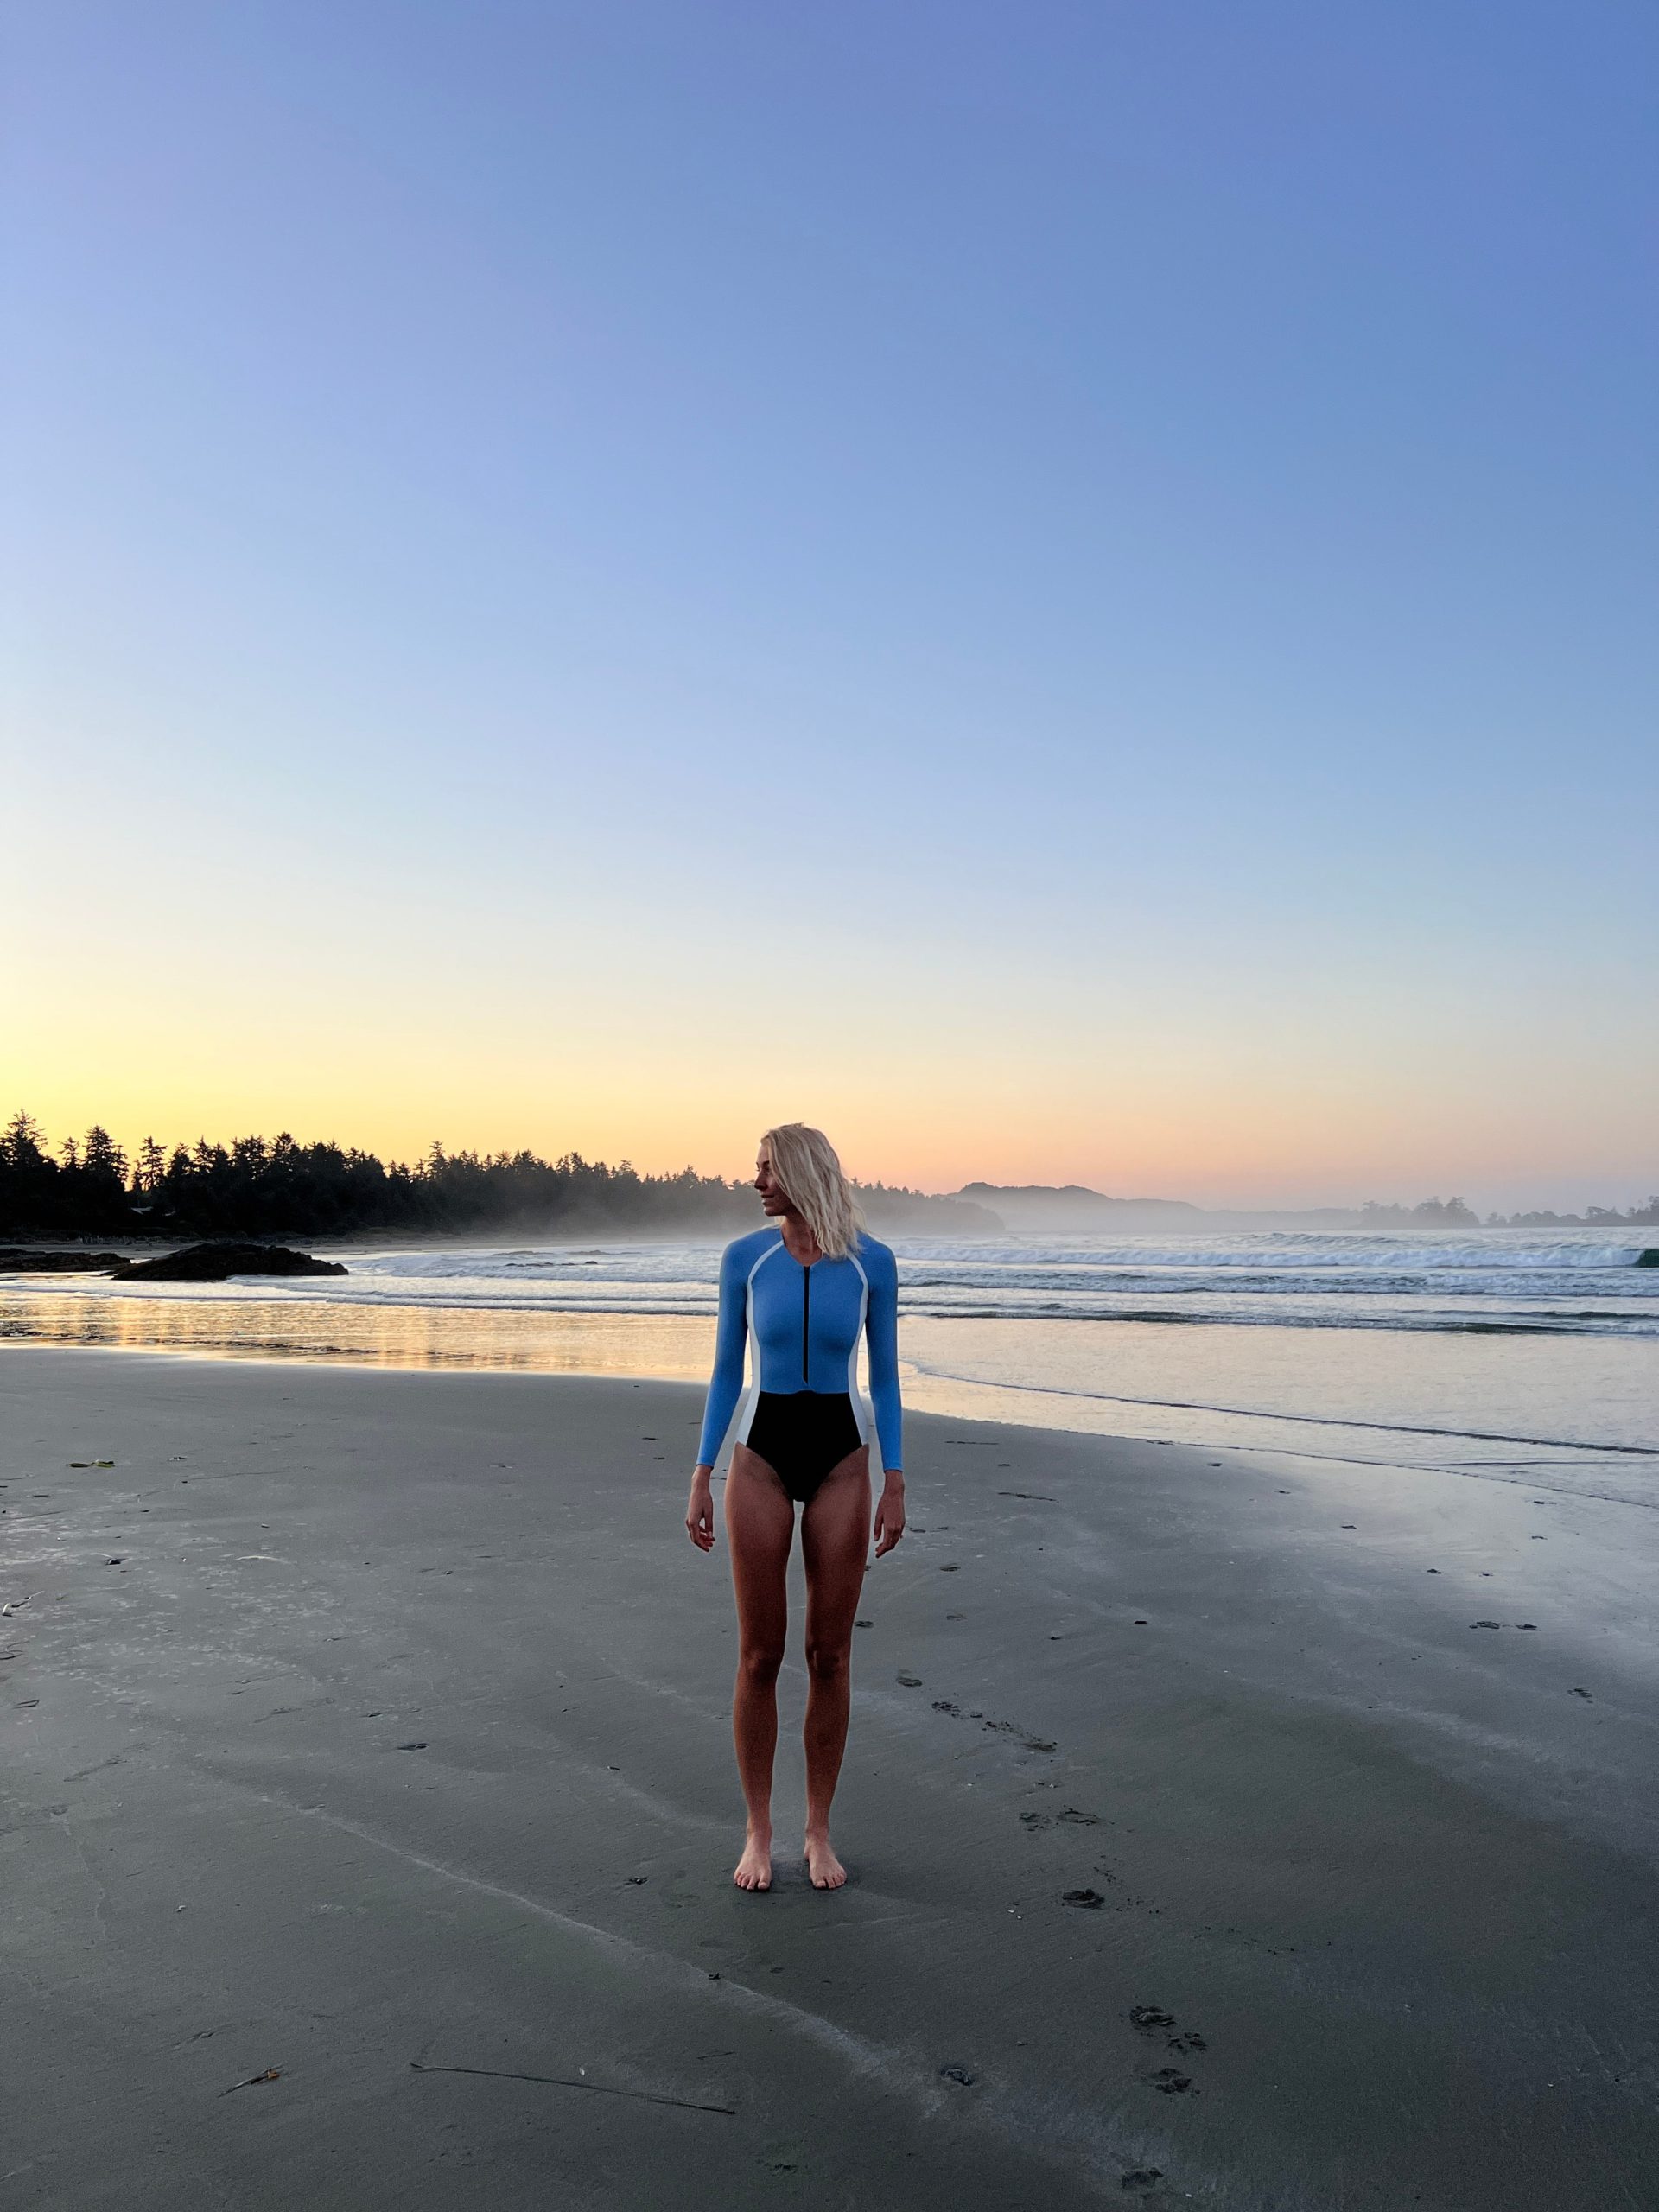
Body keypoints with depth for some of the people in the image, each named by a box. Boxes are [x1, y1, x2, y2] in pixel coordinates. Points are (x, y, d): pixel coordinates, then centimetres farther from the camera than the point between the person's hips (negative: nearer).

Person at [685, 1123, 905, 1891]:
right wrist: (701, 1479, -1)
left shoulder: (872, 1261, -4)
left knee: (830, 1656, 6)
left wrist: (895, 1485, -1)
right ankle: (758, 1832, 20)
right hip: (762, 1455, 0)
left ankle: (819, 1832, 22)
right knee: (759, 1657, 4)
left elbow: (883, 1376, 1)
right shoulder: (743, 1257, -3)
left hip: (841, 1459, 0)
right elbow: (726, 1371, 2)